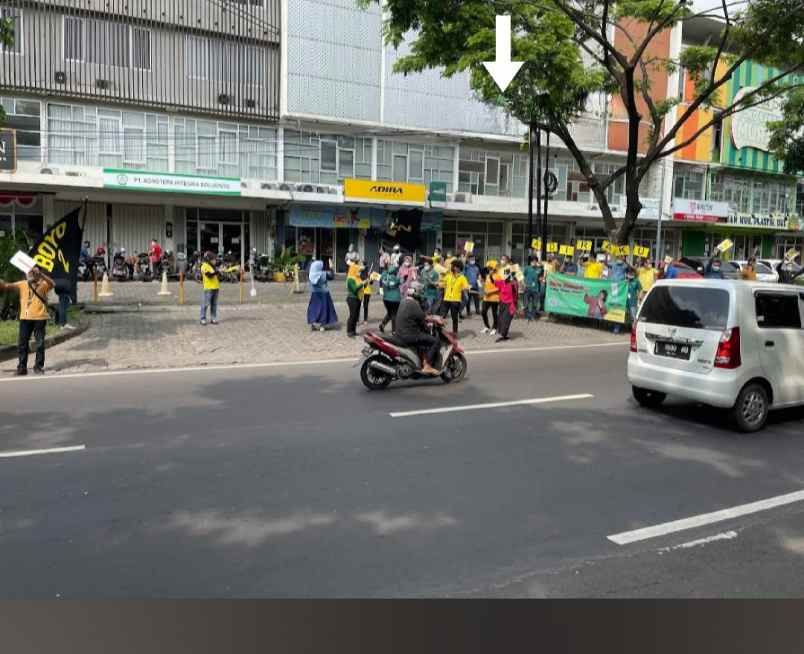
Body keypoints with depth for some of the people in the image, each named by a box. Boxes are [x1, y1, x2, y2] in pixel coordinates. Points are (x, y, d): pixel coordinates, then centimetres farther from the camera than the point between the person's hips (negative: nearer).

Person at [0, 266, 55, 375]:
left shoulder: (43, 284, -1)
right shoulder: (22, 284, 8)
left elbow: (52, 284, -22)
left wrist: (40, 274, -32)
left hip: (40, 318, -3)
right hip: (25, 318, 3)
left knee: (40, 343, 4)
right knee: (22, 343, 5)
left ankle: (39, 366, 14)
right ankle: (22, 367, 12)